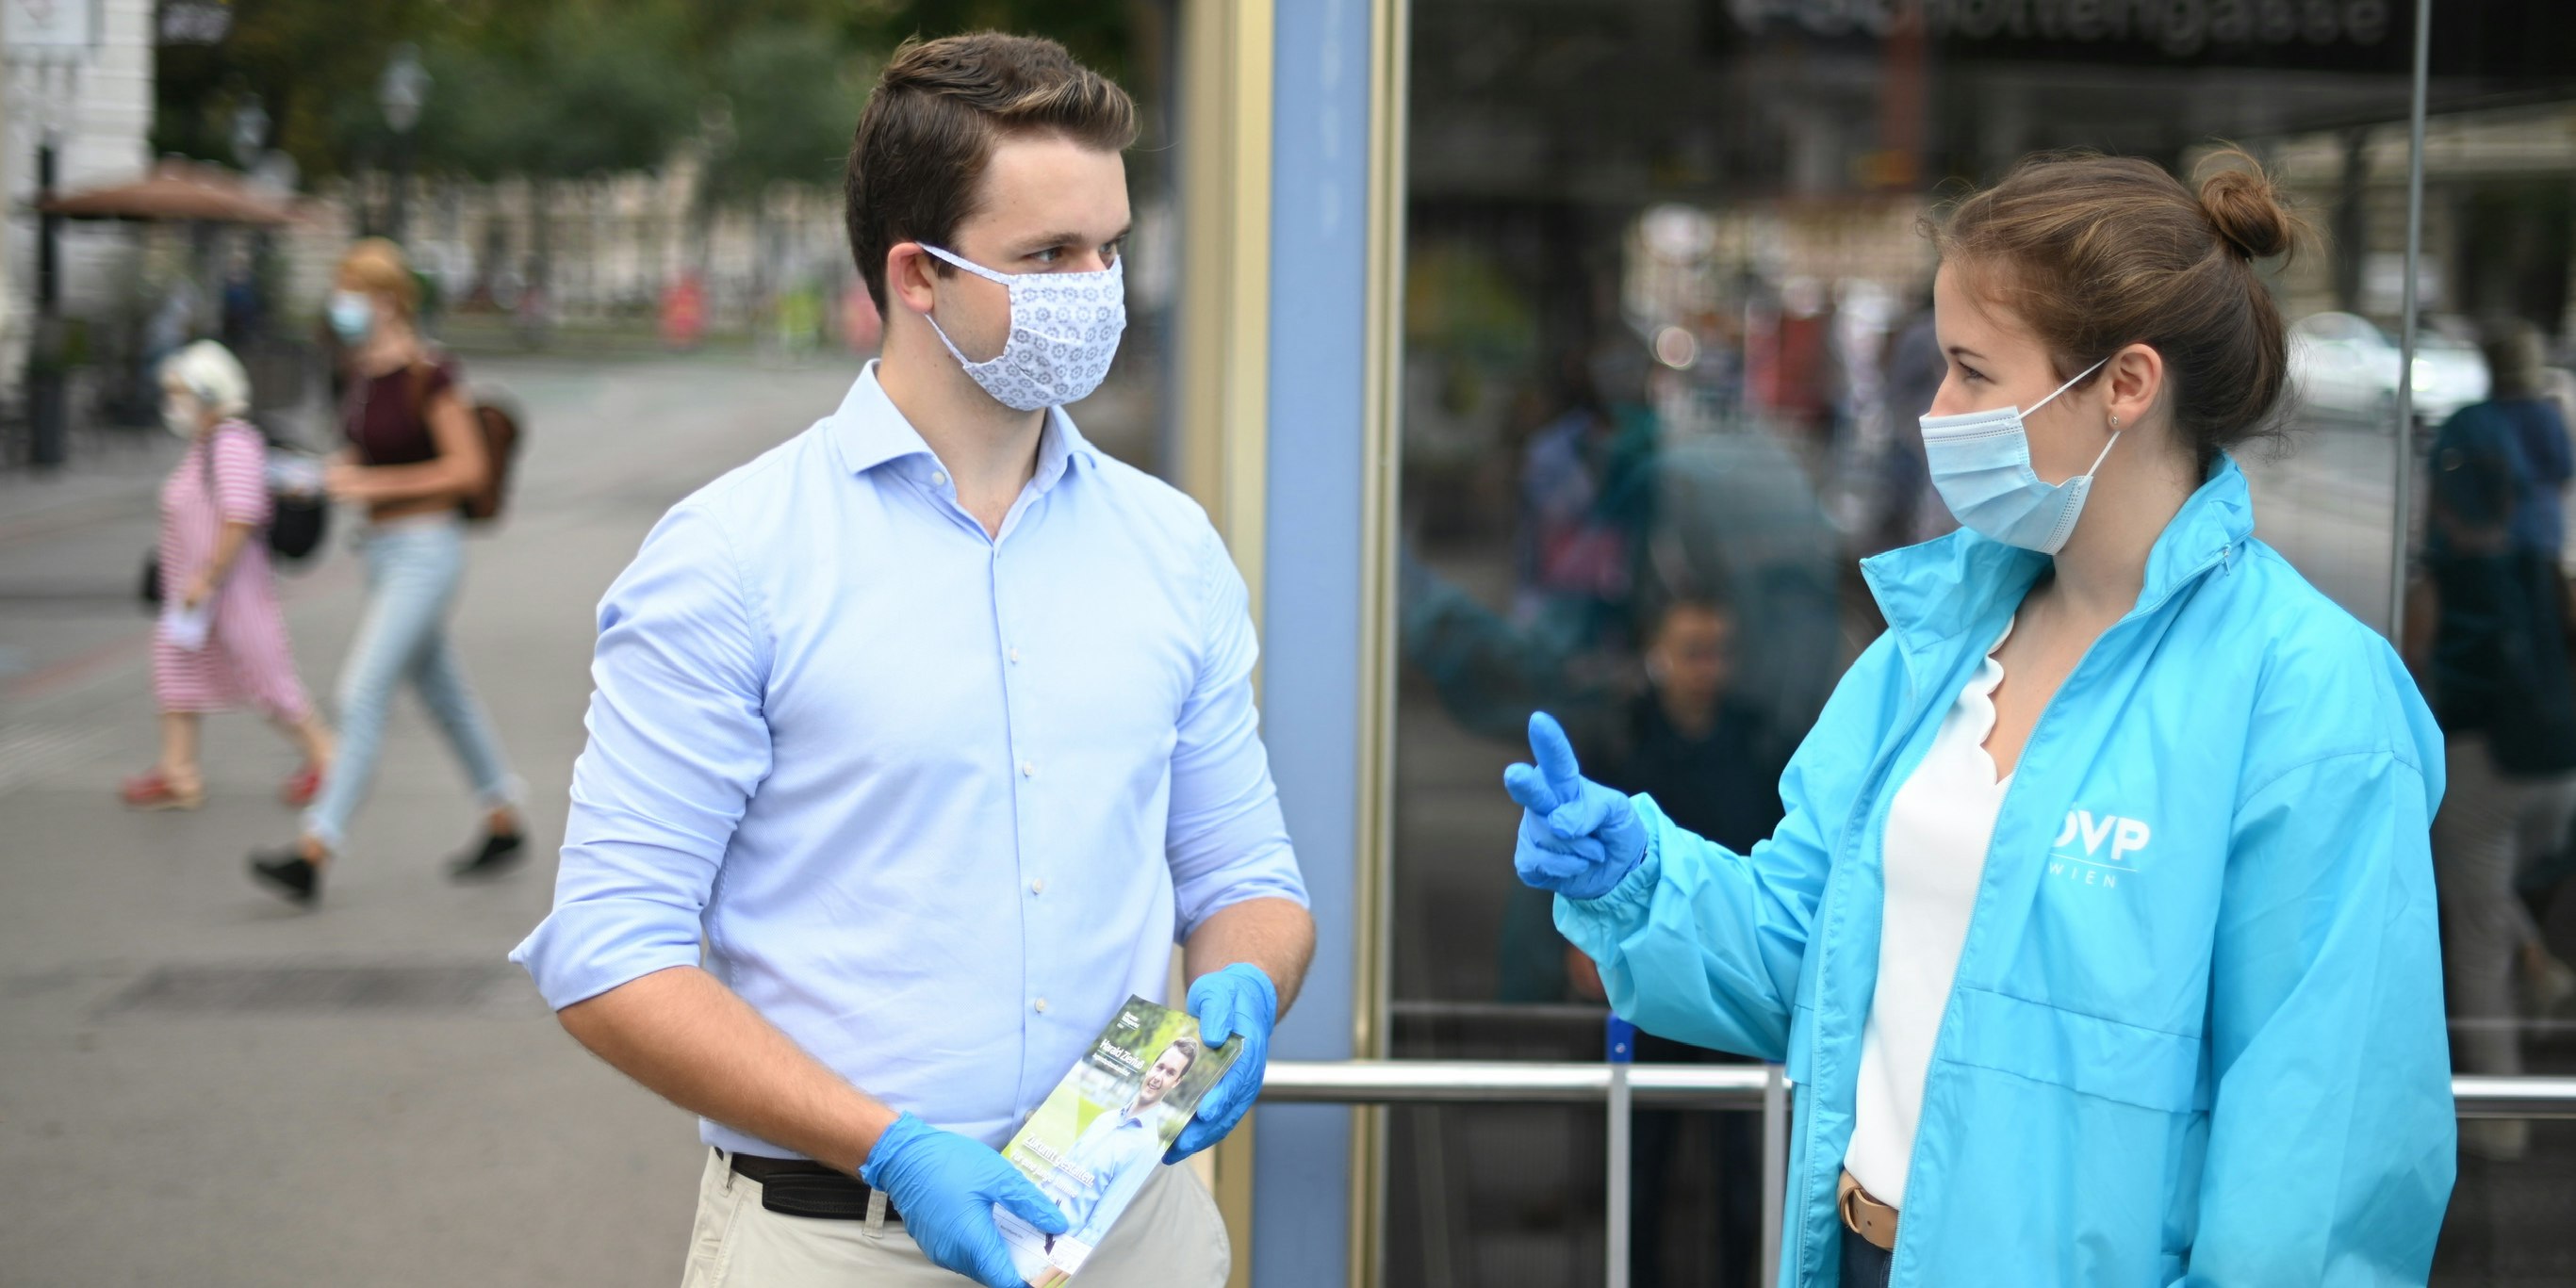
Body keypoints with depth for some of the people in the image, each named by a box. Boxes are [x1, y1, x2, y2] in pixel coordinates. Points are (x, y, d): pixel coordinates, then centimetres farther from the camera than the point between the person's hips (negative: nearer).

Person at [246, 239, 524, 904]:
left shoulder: (428, 374, -17)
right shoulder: (363, 368, 7)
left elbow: (469, 468, -18)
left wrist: (376, 484, -21)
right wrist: (341, 473, -1)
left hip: (426, 553, -9)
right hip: (383, 549, 9)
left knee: (362, 695, -14)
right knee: (444, 694, 17)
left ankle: (313, 856, -15)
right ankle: (504, 825, 32)